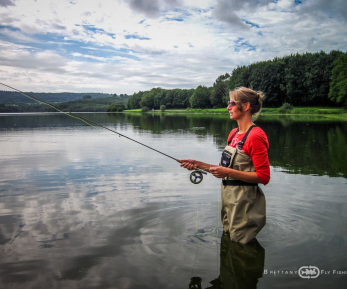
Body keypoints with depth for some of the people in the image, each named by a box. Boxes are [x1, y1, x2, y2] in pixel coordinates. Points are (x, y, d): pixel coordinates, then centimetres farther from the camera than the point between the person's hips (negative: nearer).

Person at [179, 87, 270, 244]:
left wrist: (228, 172, -24)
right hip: (228, 198, 9)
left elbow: (264, 177, -19)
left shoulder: (255, 136, -17)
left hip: (245, 203, -8)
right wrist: (200, 165, 5)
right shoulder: (234, 133, 9)